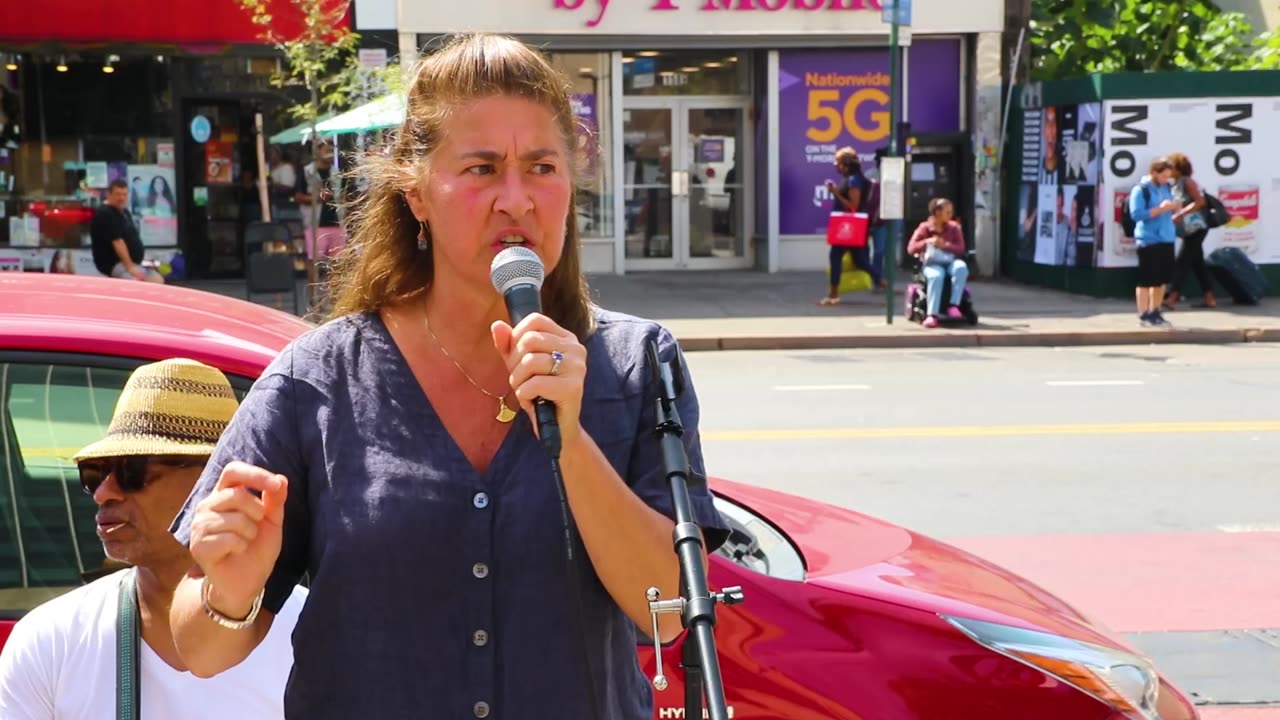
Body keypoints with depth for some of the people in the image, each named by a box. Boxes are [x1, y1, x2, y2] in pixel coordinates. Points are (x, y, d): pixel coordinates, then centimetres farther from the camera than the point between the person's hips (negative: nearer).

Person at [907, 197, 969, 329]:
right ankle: (932, 315, -42)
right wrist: (927, 242, -19)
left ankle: (954, 305, -32)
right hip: (932, 264, -2)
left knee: (961, 267, -35)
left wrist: (944, 245, -16)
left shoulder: (954, 227, 9)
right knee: (936, 276, -39)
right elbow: (911, 249, -3)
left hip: (950, 262, 3)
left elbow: (960, 249, 0)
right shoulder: (924, 228, 2)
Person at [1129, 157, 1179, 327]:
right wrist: (1160, 209, -22)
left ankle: (1155, 312, 23)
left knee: (1162, 279, 12)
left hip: (1166, 239, 8)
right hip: (1148, 241, -8)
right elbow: (1136, 214, -17)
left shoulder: (1166, 187, 12)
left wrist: (1174, 207, -2)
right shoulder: (1140, 190, -11)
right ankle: (1143, 315, 2)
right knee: (1146, 280, -3)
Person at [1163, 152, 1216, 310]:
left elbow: (1199, 202, -20)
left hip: (1195, 229, -9)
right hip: (1189, 231, 9)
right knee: (1197, 263, 11)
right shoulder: (1176, 185, 14)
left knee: (1181, 263, -12)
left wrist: (1179, 214, -24)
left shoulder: (1187, 182, -11)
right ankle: (1209, 298, 15)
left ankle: (1171, 299, -16)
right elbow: (1176, 207, 17)